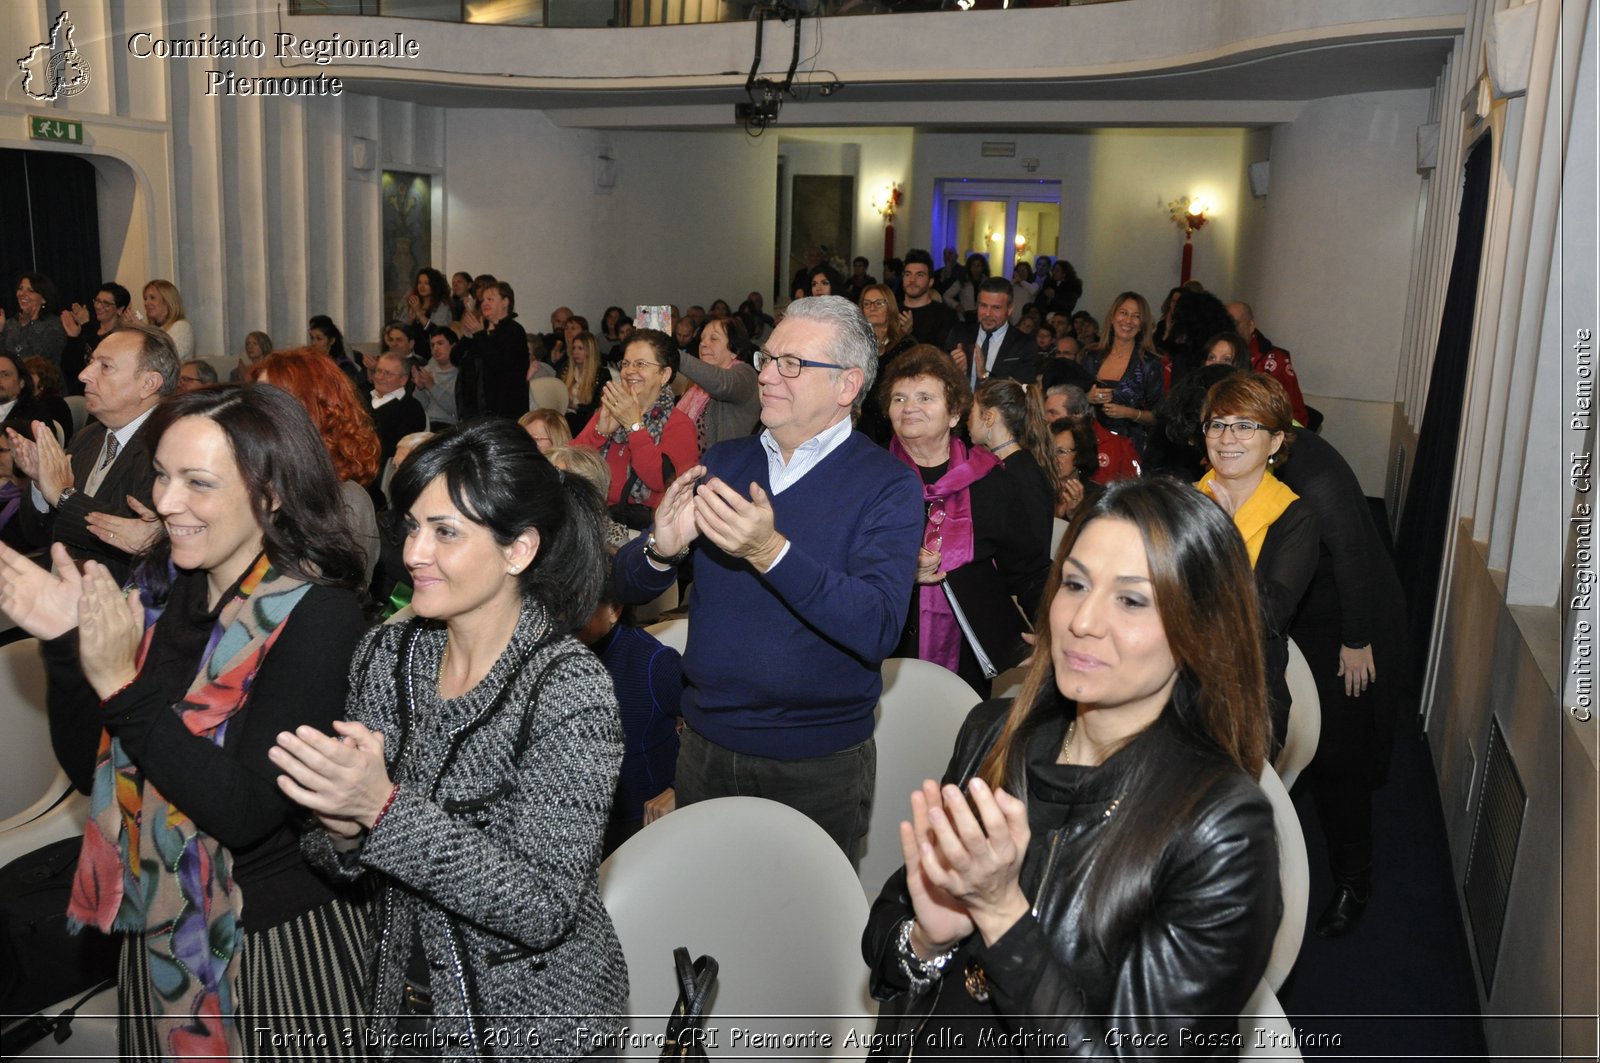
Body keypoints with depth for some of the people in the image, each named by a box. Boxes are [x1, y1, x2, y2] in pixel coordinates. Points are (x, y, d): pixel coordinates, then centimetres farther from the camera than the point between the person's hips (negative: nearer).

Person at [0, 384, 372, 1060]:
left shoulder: (315, 617, -20)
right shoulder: (158, 589, -2)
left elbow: (248, 812, -26)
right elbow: (90, 770, 2)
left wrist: (123, 685, -28)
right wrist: (63, 643, -12)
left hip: (278, 945, -6)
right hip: (158, 931, 6)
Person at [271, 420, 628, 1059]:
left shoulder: (568, 690, -24)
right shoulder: (385, 653, -7)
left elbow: (544, 909, -26)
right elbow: (337, 857, 1)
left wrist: (386, 809, -33)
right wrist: (342, 830, -21)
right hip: (404, 998, 5)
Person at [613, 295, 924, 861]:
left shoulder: (888, 486, -12)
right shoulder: (722, 463, 2)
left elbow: (877, 631, -26)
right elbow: (627, 587, 1)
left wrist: (772, 552, -37)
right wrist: (660, 550, -21)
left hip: (819, 765, -4)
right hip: (705, 744, 4)